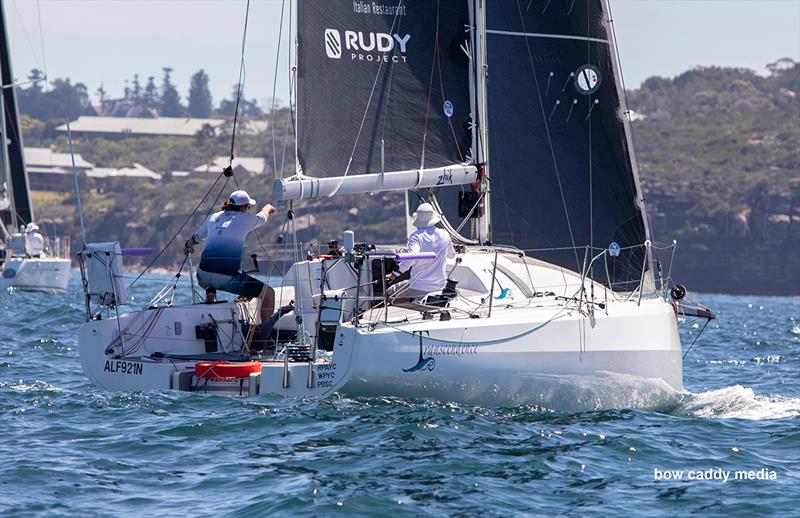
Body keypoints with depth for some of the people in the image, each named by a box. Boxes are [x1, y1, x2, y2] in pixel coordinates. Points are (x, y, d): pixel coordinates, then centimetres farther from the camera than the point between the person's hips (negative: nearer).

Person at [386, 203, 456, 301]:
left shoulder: (416, 236, -13)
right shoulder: (444, 235, 1)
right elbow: (452, 255, 19)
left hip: (418, 288, -5)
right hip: (440, 287, 5)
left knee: (389, 292, 18)